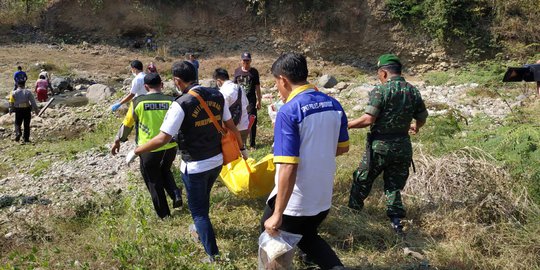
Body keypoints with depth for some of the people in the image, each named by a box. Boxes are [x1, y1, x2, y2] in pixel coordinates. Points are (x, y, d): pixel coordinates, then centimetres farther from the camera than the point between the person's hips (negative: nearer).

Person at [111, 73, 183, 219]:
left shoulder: (138, 102, -6)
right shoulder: (171, 102, -5)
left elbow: (127, 124, 4)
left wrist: (118, 141, 18)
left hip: (149, 150, -2)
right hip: (170, 148, 2)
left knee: (154, 182, 16)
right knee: (165, 171, 31)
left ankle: (164, 215, 24)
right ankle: (175, 192, 6)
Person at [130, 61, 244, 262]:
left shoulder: (181, 104, -21)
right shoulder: (217, 96, -4)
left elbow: (163, 139, -22)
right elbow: (231, 126, 4)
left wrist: (136, 151, -9)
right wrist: (241, 147, 19)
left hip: (195, 167, -6)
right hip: (217, 161, 6)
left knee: (197, 209, 11)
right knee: (203, 198, 31)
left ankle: (213, 255, 17)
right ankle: (201, 227, 55)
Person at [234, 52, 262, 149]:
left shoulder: (254, 72, 0)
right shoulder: (237, 71, 5)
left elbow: (257, 87, 2)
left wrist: (259, 101, 0)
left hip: (251, 100, -2)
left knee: (252, 121, -1)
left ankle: (252, 143, 8)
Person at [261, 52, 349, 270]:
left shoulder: (288, 111, -22)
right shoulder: (334, 105, -2)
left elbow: (289, 167, -27)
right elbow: (342, 147, 11)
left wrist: (277, 215, -22)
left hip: (295, 202, -6)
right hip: (323, 197, 6)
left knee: (272, 236, 21)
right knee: (307, 236, 29)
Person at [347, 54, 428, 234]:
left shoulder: (380, 90, -14)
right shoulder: (413, 91, 4)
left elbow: (368, 119, -21)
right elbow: (422, 118, 13)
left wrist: (346, 125, -9)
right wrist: (416, 127, 34)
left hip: (380, 145, -5)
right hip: (402, 146, 5)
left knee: (362, 180, 14)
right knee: (394, 185, 15)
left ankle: (353, 211, 27)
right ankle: (396, 221, 10)